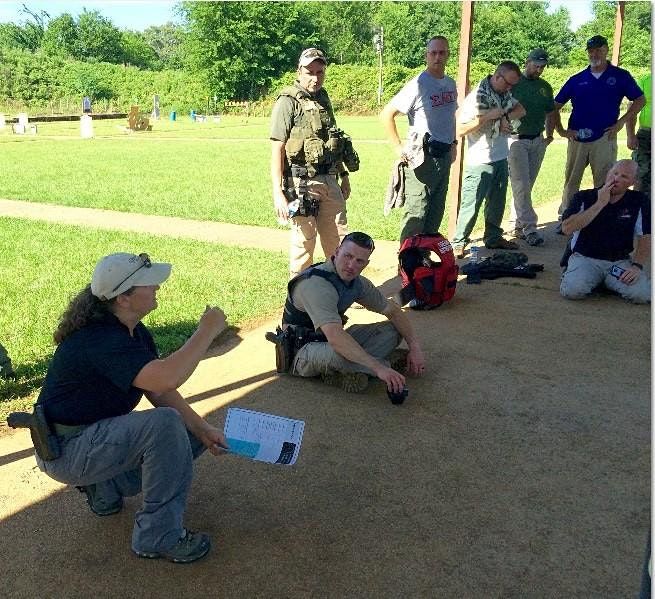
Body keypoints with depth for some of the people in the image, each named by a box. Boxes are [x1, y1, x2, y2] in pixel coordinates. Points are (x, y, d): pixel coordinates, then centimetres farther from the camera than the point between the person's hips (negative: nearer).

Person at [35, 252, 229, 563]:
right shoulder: (101, 340, -29)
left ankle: (105, 487, 12)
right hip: (65, 449, -10)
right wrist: (206, 331, -31)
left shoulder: (136, 333, 2)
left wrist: (202, 429, -8)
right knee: (165, 425, -31)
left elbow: (160, 391, 3)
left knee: (193, 433, 7)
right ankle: (159, 536, -18)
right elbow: (165, 379, -43)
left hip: (100, 431, 10)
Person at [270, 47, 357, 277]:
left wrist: (344, 175, 23)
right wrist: (278, 193, -21)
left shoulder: (323, 99, 14)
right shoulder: (288, 102, -8)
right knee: (304, 242, 1)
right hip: (302, 183, -7)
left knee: (339, 243, 11)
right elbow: (277, 149, -14)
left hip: (330, 181, 7)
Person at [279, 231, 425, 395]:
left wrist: (415, 348, -1)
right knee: (336, 353, -42)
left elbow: (393, 311, 10)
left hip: (331, 342, 9)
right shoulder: (316, 283, -30)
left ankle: (340, 372, -15)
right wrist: (378, 368, -45)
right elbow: (335, 338, -42)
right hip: (302, 352, -9)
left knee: (393, 330, 1)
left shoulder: (357, 282, -1)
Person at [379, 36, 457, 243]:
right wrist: (399, 148, -16)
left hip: (445, 156, 8)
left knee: (436, 212, 13)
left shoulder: (451, 83, 11)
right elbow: (386, 114, -14)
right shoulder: (418, 85, -12)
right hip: (423, 158, -8)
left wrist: (453, 143, 17)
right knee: (416, 213, -7)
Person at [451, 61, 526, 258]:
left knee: (497, 202, 16)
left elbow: (520, 109, 12)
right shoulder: (477, 96, -16)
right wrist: (487, 116, -24)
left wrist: (506, 117, -9)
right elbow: (460, 129, -19)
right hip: (480, 162, -8)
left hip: (501, 158, 8)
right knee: (471, 204, -5)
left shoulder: (504, 93, 6)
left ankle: (493, 238, 29)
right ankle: (458, 243, 4)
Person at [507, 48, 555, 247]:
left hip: (537, 141, 6)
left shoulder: (545, 87, 15)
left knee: (526, 185, 7)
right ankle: (529, 228, -11)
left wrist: (549, 135, 16)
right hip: (517, 140, -5)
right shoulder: (514, 83, -3)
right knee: (521, 185, -9)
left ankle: (516, 224, 15)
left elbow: (549, 113, 25)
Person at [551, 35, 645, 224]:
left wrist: (621, 122, -3)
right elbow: (555, 106, 12)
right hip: (577, 138, 2)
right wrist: (560, 130, 1)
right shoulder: (577, 80, 9)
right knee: (571, 181, 6)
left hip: (604, 138, -2)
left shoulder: (620, 76, 4)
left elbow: (640, 100, 7)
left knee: (603, 184, 1)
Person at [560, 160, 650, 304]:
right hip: (585, 258, -2)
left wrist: (637, 266, -11)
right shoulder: (584, 197, -4)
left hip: (619, 261, 2)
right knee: (573, 291, -29)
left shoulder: (639, 202, 1)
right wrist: (600, 203, -19)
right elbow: (567, 228, -19)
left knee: (642, 295, -21)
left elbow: (645, 238, 4)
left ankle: (608, 281, 10)